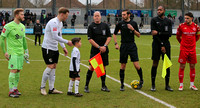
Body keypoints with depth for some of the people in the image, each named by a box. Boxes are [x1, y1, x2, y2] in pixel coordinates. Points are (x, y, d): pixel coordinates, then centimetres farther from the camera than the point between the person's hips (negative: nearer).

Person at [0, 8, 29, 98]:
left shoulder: (22, 26, 12)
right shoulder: (9, 26, -9)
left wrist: (26, 51, 21)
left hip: (20, 52, 7)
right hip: (12, 52, -7)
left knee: (18, 70, 7)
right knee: (14, 70, -10)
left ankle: (15, 88, 17)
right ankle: (11, 91, -5)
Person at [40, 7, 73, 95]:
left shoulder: (60, 23, 12)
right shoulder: (53, 22, -19)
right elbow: (55, 37, -25)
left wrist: (63, 47, 13)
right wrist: (67, 42, -18)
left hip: (54, 48, 9)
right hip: (47, 48, -9)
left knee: (54, 67, 7)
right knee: (50, 67, -9)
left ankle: (51, 89, 12)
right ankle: (42, 87, 6)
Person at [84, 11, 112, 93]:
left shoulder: (105, 25, 9)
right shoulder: (91, 26, -1)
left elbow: (109, 37, 8)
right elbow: (90, 39, -6)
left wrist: (105, 46, -8)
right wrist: (99, 47, -13)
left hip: (104, 50, 3)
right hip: (94, 50, -3)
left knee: (103, 67, 7)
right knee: (91, 67, -8)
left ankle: (103, 86, 16)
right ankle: (86, 86, 0)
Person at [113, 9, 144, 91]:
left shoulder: (134, 23, 4)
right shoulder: (120, 24, 3)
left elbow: (138, 35, 6)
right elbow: (114, 34, 14)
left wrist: (133, 29, -10)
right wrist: (116, 43, 2)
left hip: (132, 45, 0)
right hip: (123, 46, 1)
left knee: (136, 65, -8)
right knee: (123, 66, 2)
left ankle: (141, 80, 15)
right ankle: (122, 84, 13)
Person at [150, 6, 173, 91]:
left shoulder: (168, 21, 8)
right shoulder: (154, 20, 1)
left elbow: (169, 34, -4)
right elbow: (153, 34, -9)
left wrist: (159, 33, -15)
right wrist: (161, 44, -13)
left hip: (166, 43, 2)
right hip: (157, 43, -2)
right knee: (155, 64, -2)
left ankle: (167, 85, 11)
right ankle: (153, 85, 6)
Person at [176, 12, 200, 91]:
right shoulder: (181, 26, -5)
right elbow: (178, 36, 10)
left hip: (192, 49, 2)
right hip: (183, 49, -2)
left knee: (192, 66, 6)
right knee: (182, 67, -2)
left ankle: (192, 85, 17)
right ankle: (181, 85, 7)